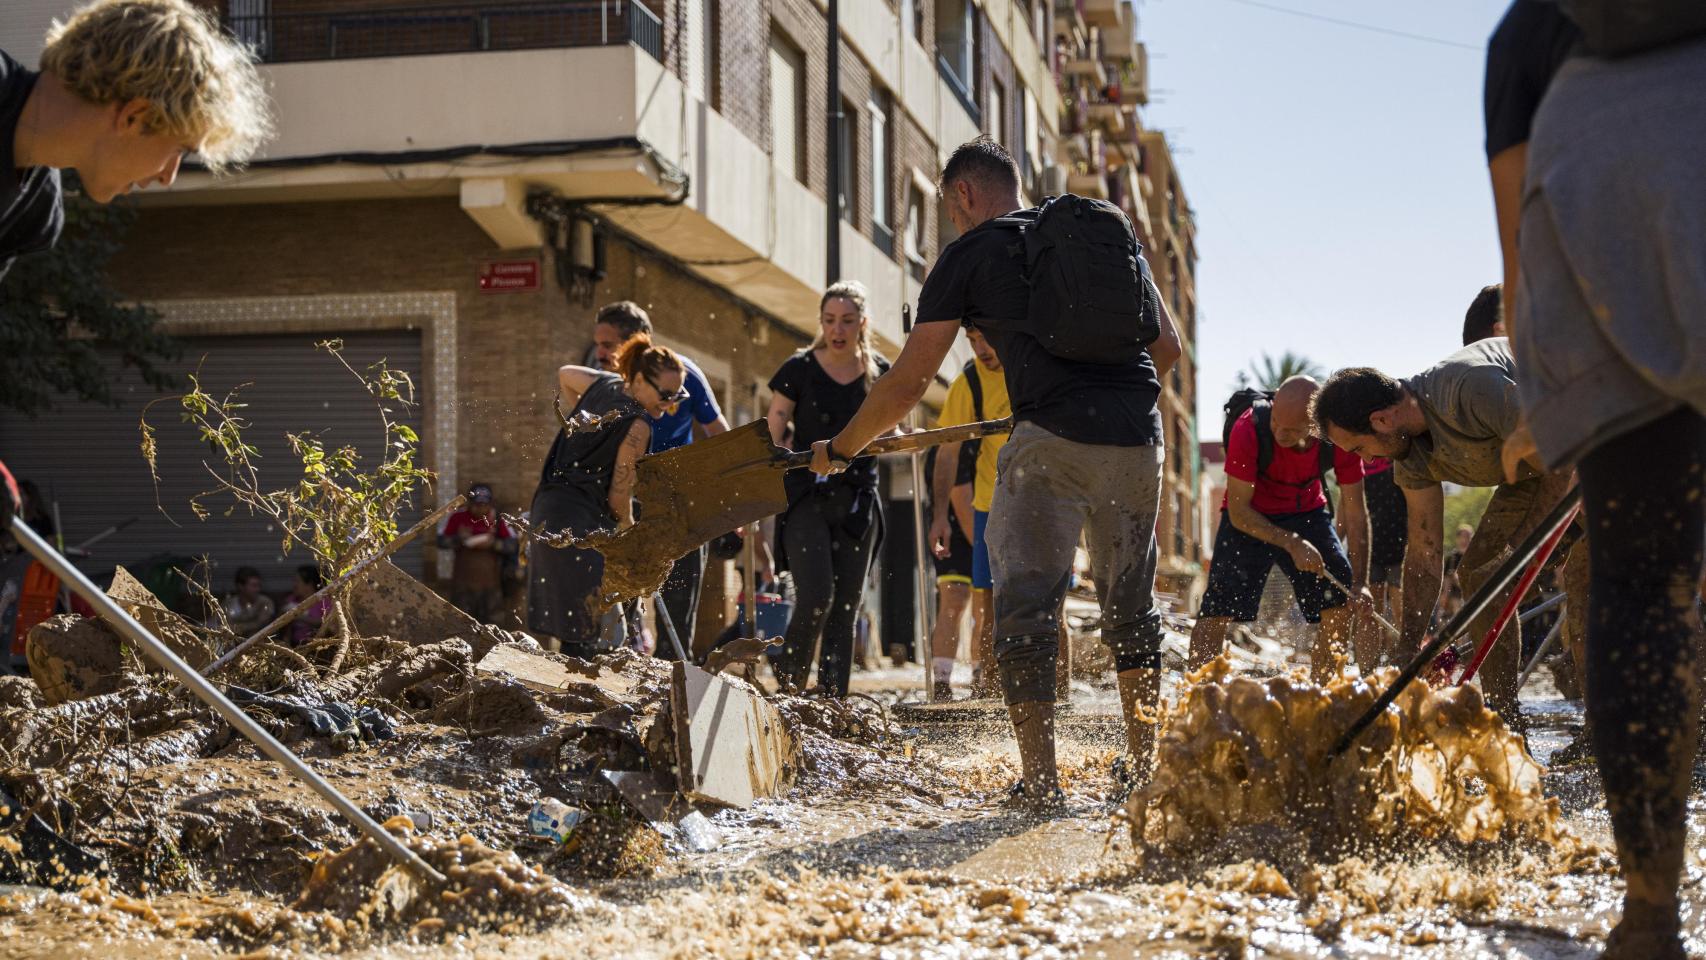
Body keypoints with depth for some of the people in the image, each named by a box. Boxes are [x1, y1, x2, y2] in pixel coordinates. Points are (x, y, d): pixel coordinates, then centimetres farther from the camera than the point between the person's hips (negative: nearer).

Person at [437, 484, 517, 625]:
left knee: (489, 627, 2)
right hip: (463, 584, 0)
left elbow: (512, 546, -3)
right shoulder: (457, 518, 1)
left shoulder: (497, 520, 1)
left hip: (490, 585, 0)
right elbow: (441, 542, 2)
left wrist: (493, 543, -19)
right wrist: (458, 538, -15)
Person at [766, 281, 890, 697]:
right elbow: (771, 439, -1)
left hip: (857, 502, 3)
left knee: (846, 608, 2)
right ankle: (786, 688, 3)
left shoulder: (880, 374, 6)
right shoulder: (800, 369, -3)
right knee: (815, 599, -16)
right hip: (806, 496, -3)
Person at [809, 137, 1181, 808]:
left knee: (1025, 608, 2)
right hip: (1137, 437, 5)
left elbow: (908, 383, 5)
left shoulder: (968, 255, 7)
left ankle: (1040, 783, -4)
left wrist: (839, 449, 18)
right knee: (1130, 605, 18)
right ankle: (1144, 769, 21)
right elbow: (1167, 346, 21)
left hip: (1051, 442, -5)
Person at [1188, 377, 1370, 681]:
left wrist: (1359, 583, -22)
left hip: (1308, 514, 3)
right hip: (1249, 518, -3)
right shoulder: (1248, 429, -30)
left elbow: (1355, 514, -15)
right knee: (1218, 611, -17)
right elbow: (1238, 510, -23)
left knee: (1343, 604, -7)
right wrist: (1291, 543, -32)